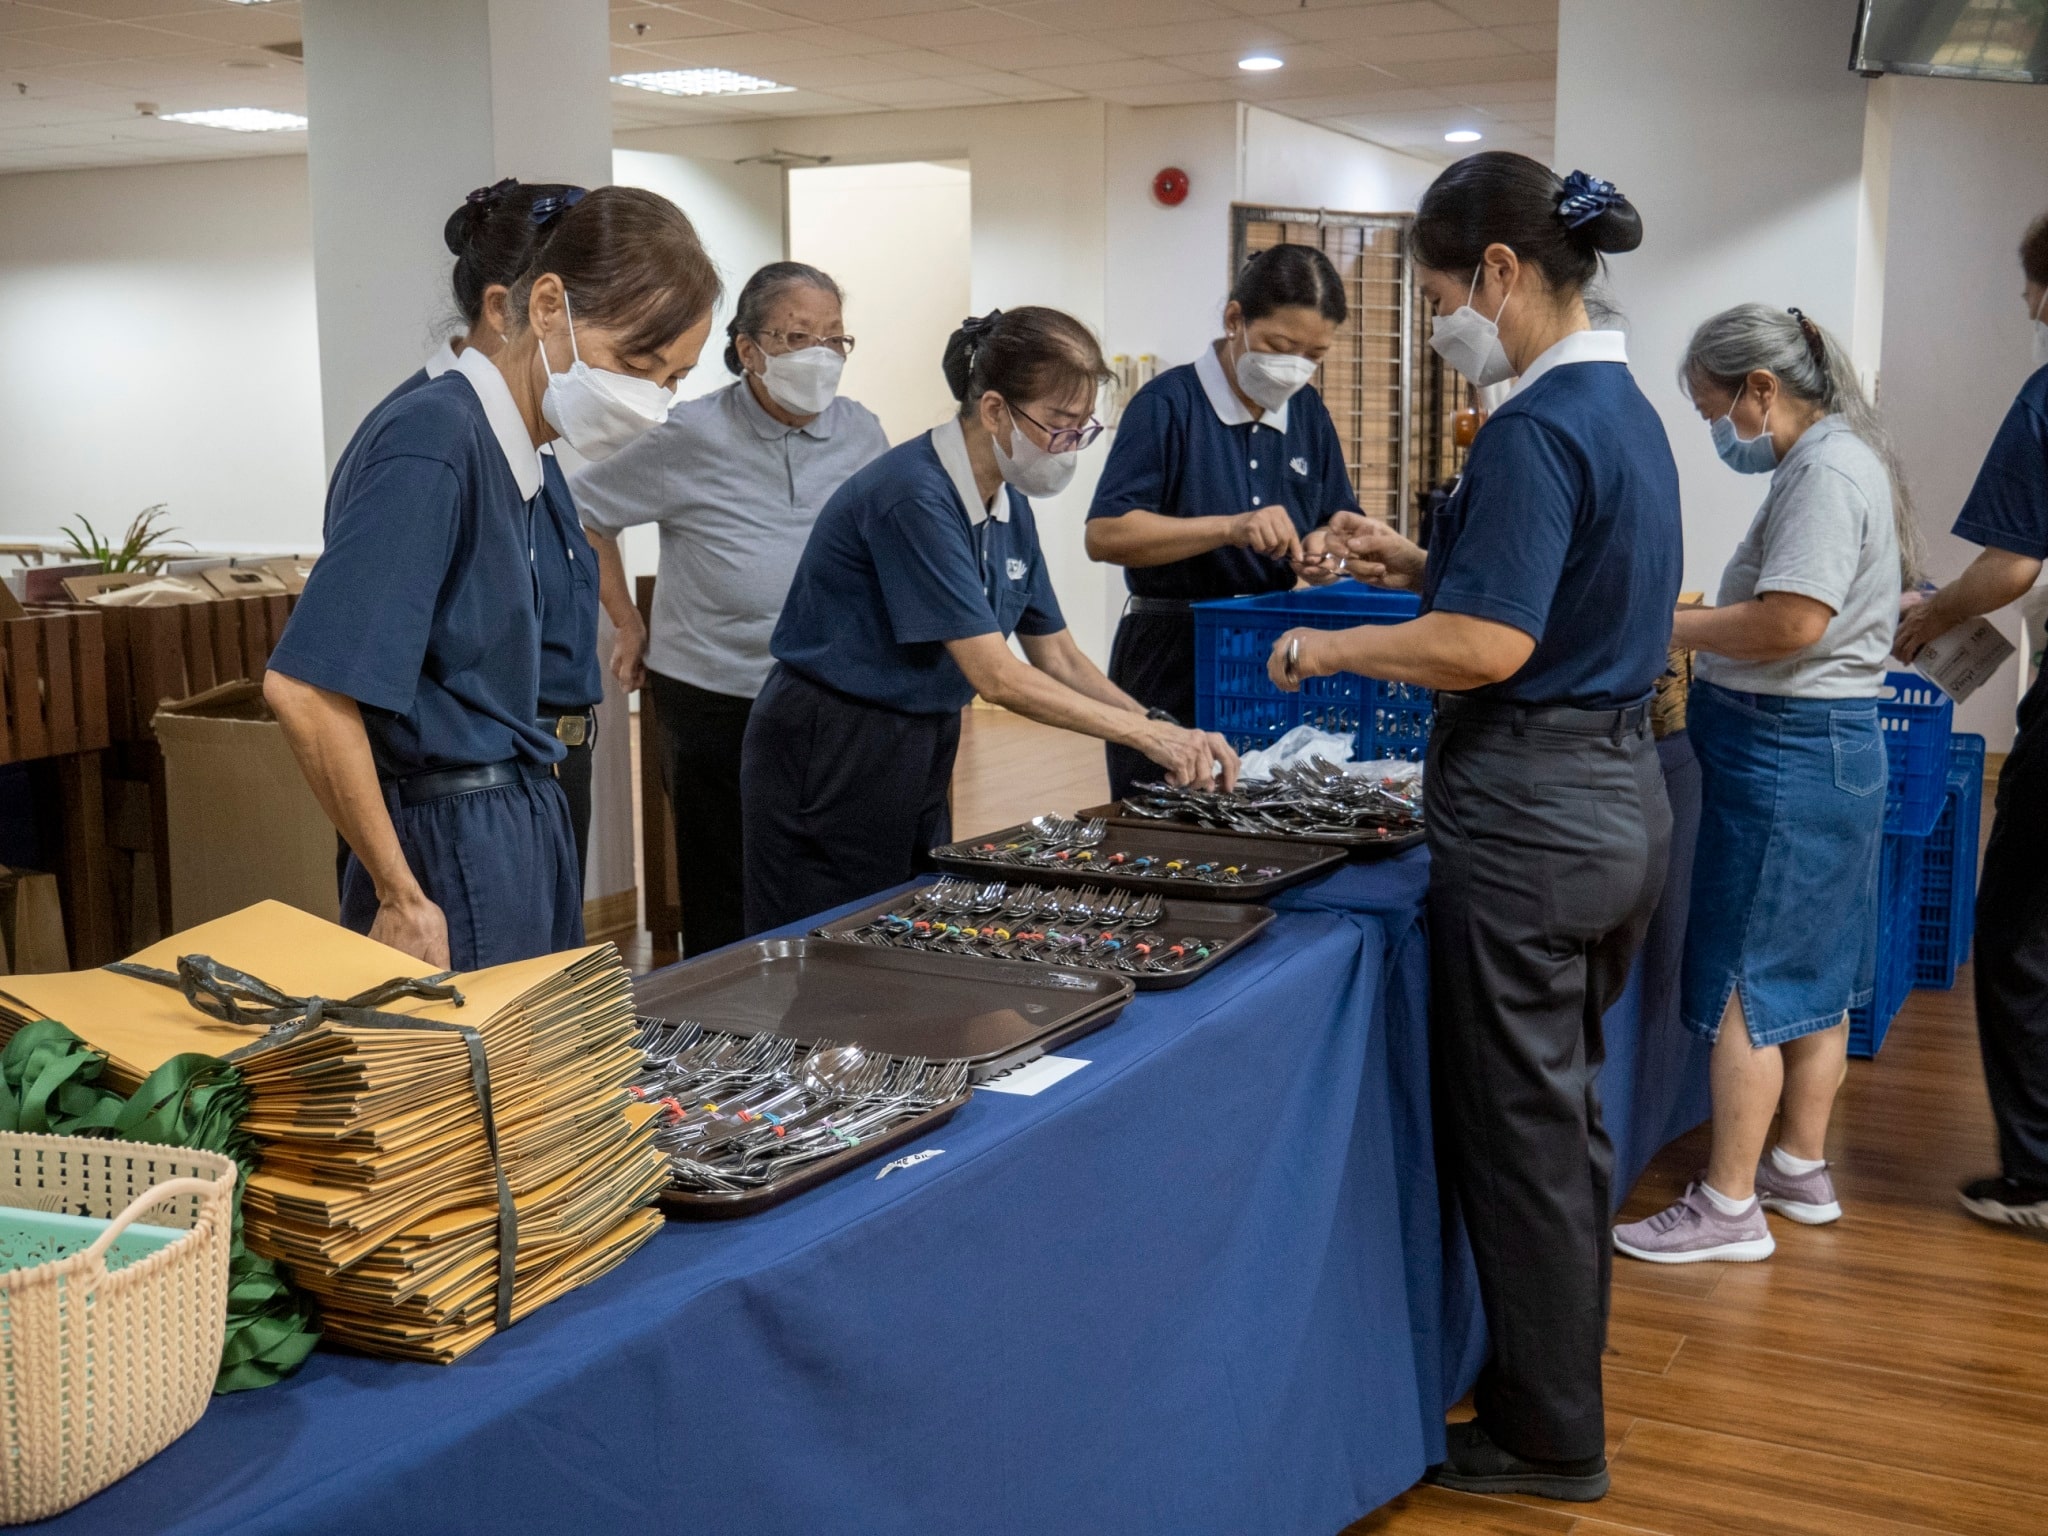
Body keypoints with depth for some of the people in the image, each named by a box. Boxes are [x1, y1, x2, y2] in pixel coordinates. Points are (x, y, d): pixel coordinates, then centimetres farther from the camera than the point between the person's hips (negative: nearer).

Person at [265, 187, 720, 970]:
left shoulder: (509, 454, 11)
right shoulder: (432, 445, -17)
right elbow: (305, 689, -23)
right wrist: (402, 897, -19)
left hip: (520, 833, 9)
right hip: (460, 850, -9)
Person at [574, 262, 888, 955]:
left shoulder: (862, 435, 2)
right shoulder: (694, 437, -9)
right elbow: (584, 509, 2)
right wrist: (629, 626, 3)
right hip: (713, 705, -3)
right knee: (721, 910, 6)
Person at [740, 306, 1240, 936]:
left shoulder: (1011, 509, 4)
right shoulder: (915, 497, -23)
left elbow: (1057, 656, 10)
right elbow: (995, 676, -26)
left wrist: (1174, 738, -4)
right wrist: (1146, 734, -22)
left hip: (921, 757, 9)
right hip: (830, 762, -8)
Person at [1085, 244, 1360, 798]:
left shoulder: (1308, 412, 9)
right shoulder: (1169, 404, -10)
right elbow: (1105, 535, -19)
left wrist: (1324, 548, -7)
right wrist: (1231, 528, -27)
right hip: (1169, 665, -5)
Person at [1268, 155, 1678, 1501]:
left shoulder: (1537, 430, -19)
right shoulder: (1627, 410, 11)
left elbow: (1489, 647, -25)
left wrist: (1329, 648, -12)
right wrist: (1426, 564, 15)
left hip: (1530, 815, -10)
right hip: (1623, 795, 10)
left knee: (1517, 1125, 3)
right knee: (1567, 1106, 20)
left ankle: (1548, 1440, 17)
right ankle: (1559, 1376, 34)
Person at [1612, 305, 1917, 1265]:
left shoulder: (1825, 472, -17)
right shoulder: (1840, 458, 15)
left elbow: (1792, 622, -25)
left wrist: (1663, 627, -15)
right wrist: (1695, 630, 7)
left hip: (1786, 752, -11)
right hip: (1832, 747, 11)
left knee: (1743, 986, -4)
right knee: (1813, 974, 17)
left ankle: (1729, 1208, 4)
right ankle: (1802, 1169, 29)